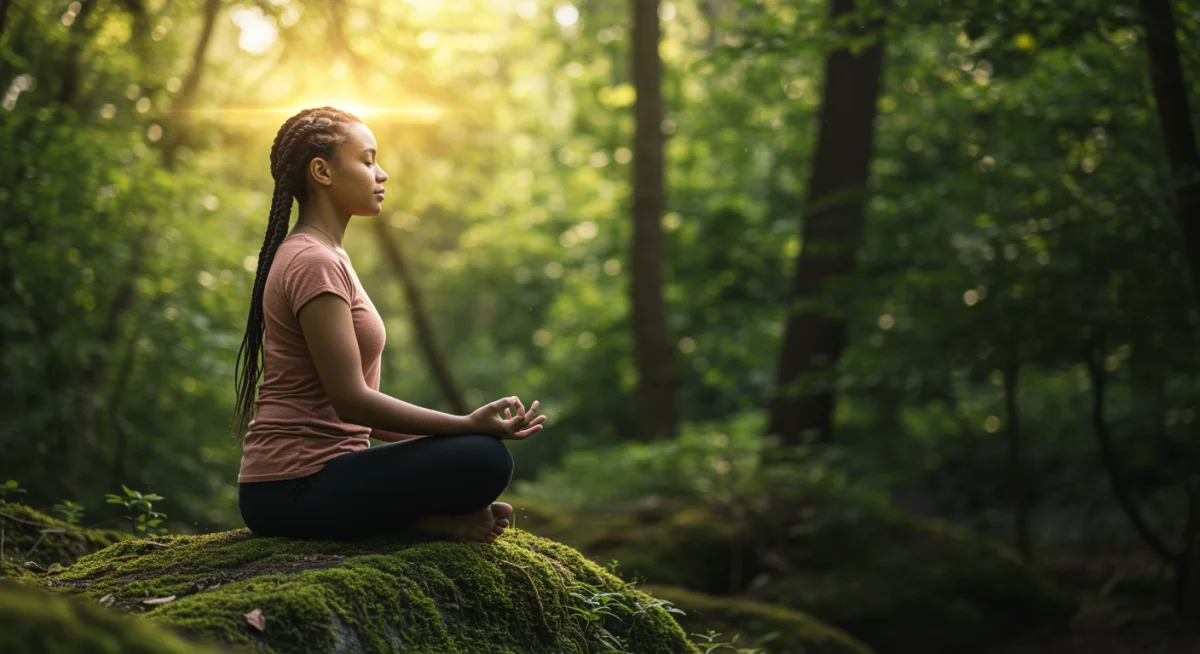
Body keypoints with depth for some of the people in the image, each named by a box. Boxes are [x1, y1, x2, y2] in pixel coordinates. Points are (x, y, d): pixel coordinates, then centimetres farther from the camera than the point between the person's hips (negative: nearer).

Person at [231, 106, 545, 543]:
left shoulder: (317, 257, 18)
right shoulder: (315, 264, -13)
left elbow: (347, 408, 16)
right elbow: (351, 401, -20)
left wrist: (464, 428, 9)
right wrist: (468, 426, -18)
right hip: (298, 490, -10)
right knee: (485, 460, -25)